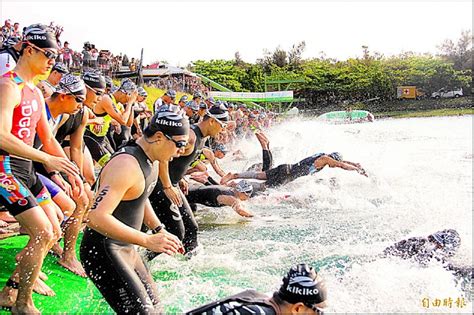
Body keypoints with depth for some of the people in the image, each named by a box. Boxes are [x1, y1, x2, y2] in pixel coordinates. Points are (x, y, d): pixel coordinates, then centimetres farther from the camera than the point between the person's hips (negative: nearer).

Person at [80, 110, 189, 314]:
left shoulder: (152, 161, 6)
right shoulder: (127, 165, -26)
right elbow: (97, 217, -35)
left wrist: (160, 230, 14)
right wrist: (147, 240, -33)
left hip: (127, 249, 10)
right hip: (103, 251, -10)